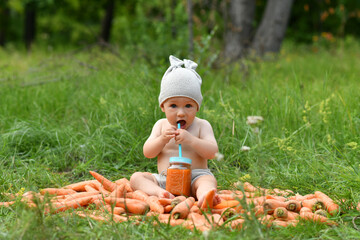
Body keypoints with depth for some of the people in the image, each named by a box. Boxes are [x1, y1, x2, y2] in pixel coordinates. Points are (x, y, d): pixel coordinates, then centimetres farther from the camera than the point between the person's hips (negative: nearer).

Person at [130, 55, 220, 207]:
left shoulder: (202, 125, 3)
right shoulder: (161, 125, 12)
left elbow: (212, 152, -9)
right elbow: (147, 153, 3)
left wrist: (191, 140, -25)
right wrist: (162, 139, -16)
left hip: (194, 178, -3)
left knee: (209, 180, -33)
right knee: (136, 177, -17)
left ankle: (204, 195, -67)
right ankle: (158, 192, -46)